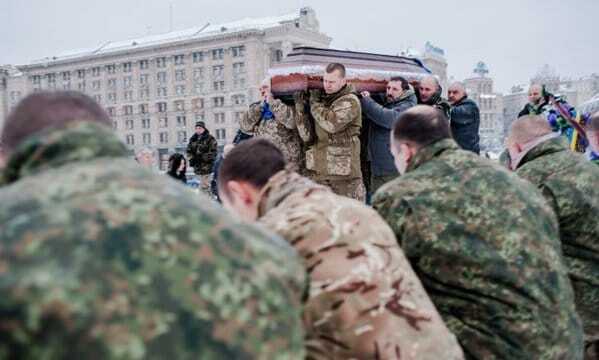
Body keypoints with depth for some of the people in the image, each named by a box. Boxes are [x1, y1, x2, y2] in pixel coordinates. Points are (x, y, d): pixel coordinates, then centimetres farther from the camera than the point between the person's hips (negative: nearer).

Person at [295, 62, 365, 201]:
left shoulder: (350, 101, -5)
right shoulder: (321, 101, 13)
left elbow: (332, 123, -23)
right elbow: (308, 138, 8)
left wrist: (314, 103, -7)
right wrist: (300, 108, -2)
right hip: (318, 173, 6)